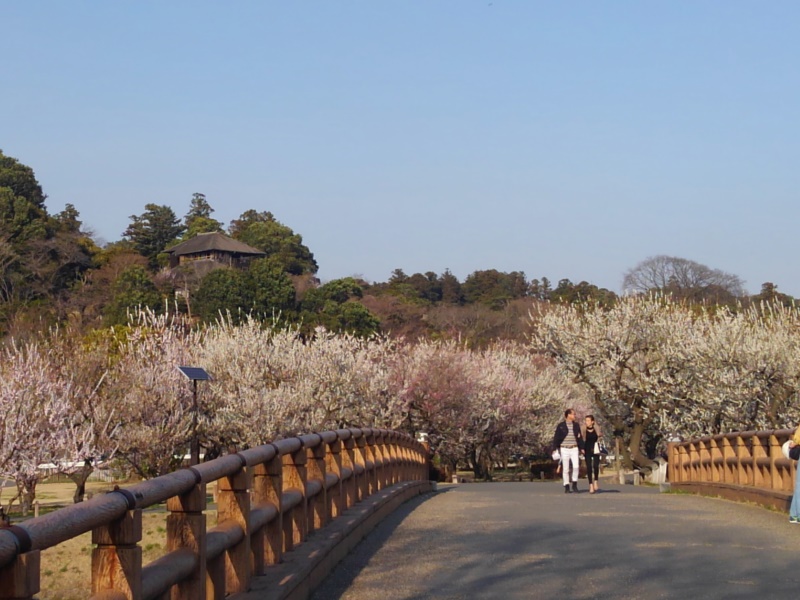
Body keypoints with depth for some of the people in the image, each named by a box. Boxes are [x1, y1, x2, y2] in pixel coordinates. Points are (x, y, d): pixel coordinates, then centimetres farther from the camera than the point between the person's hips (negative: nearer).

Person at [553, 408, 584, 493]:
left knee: (576, 466, -15)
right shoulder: (560, 426, 0)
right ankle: (566, 487, 8)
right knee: (565, 469, 0)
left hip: (574, 449, 2)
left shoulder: (576, 425, 10)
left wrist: (582, 448, 8)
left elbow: (580, 437, 14)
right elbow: (556, 438, 1)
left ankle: (574, 484, 1)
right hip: (564, 449, -2)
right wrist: (555, 449, -4)